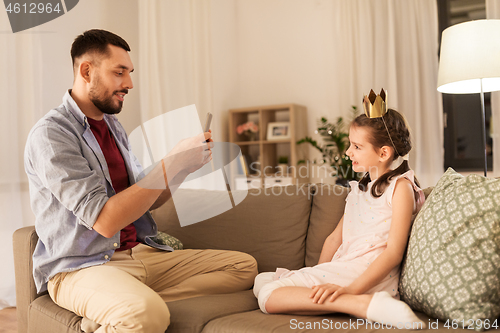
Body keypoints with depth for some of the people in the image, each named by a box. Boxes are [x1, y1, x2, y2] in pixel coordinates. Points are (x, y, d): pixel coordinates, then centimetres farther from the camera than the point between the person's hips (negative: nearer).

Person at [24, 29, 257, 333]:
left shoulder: (113, 126, 15)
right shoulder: (50, 134, -12)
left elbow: (146, 200, 17)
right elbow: (105, 221, -20)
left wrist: (185, 165, 0)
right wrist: (172, 164, -19)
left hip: (139, 252, 9)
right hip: (80, 266, -9)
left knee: (245, 266, -6)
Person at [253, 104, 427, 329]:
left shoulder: (400, 187, -4)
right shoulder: (360, 188, 23)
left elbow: (394, 252, -14)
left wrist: (351, 289, -25)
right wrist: (319, 279, 8)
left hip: (370, 275, -9)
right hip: (341, 268, 9)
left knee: (269, 296, -21)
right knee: (262, 281, 9)